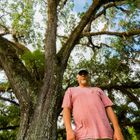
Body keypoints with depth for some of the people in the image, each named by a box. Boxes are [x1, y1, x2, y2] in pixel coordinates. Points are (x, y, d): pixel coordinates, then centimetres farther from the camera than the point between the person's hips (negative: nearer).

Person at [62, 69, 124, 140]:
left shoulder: (98, 90, 26)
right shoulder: (71, 90, 22)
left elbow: (108, 108, 15)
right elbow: (66, 109, 8)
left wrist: (117, 130, 0)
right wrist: (69, 130, -10)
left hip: (105, 133, 2)